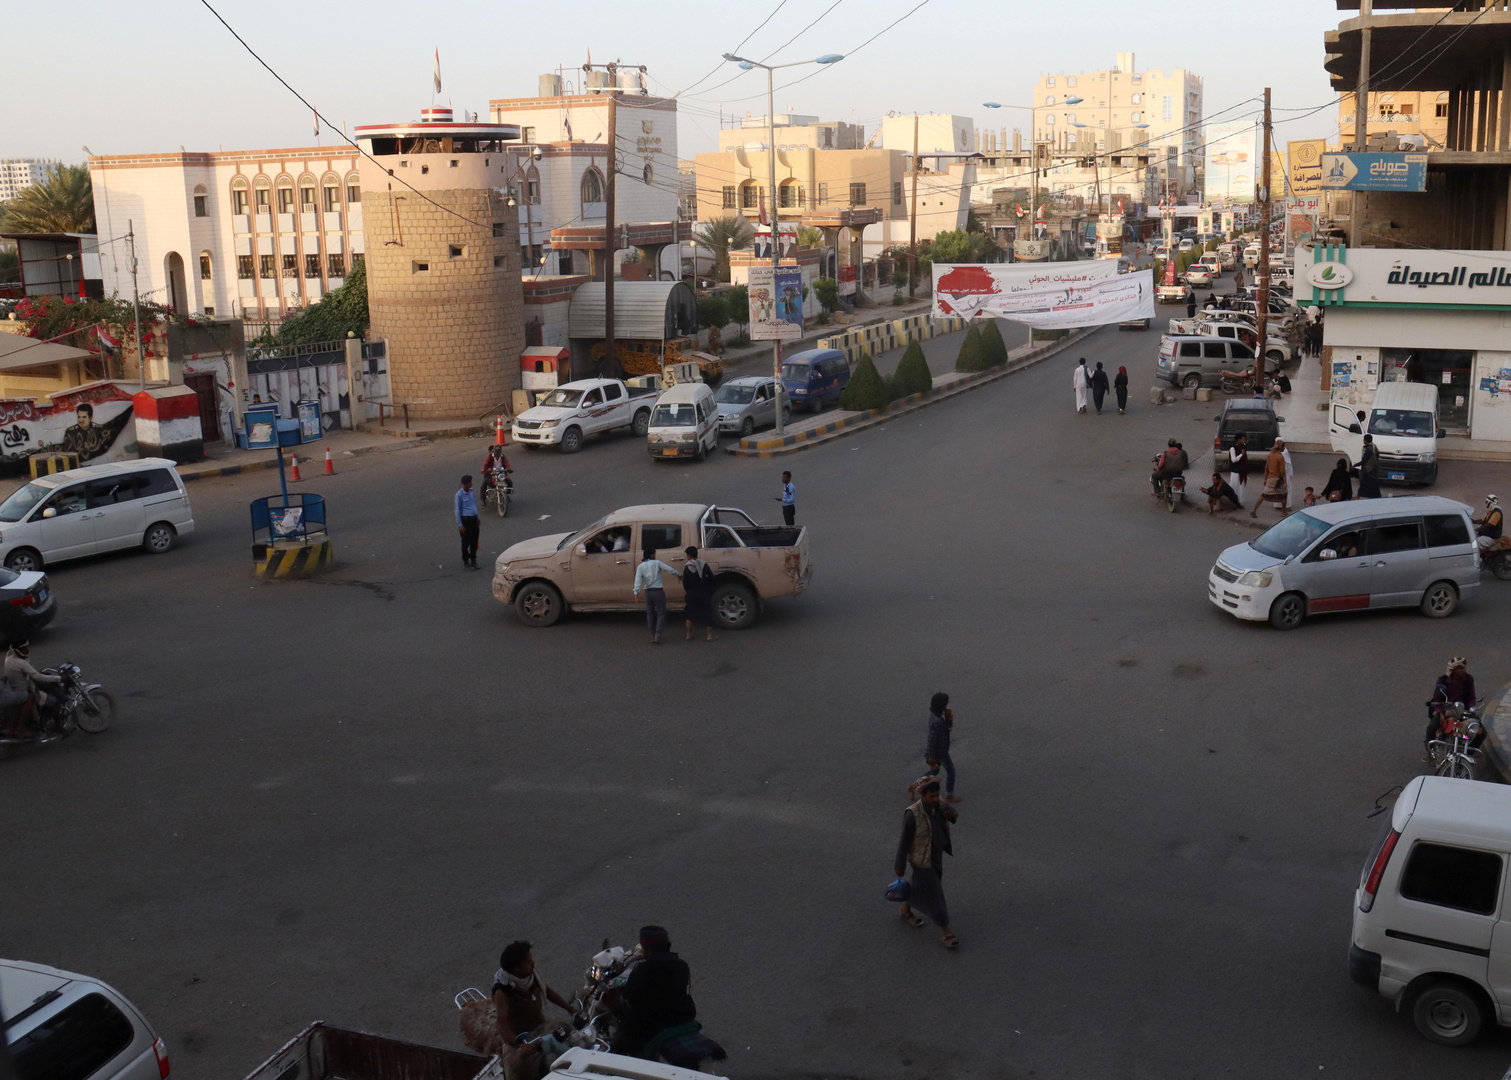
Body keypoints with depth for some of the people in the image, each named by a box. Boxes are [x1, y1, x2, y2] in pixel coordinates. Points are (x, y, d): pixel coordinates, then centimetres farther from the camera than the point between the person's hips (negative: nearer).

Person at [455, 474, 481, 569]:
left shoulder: (472, 491, 6)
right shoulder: (459, 495, -13)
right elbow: (457, 511, -10)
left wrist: (477, 518, 21)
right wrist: (460, 525, -12)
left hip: (474, 519, 6)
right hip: (465, 520, -6)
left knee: (474, 541, 11)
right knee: (466, 542, 3)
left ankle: (473, 560, 25)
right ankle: (466, 561, 15)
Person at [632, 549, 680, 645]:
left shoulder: (640, 566, 1)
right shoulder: (657, 563, -5)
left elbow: (638, 579, -11)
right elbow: (670, 570, -8)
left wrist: (636, 591, -19)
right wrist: (678, 575, 9)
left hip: (648, 592, 3)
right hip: (658, 591, -3)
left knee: (650, 614, 16)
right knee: (661, 613, 3)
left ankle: (653, 636, 20)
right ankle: (657, 635, -9)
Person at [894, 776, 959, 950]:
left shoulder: (939, 805, -13)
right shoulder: (913, 814, -31)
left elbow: (953, 818, 5)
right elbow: (905, 841, -21)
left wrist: (952, 814, -21)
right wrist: (900, 865, -14)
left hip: (936, 856, 7)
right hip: (922, 860, -7)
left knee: (919, 884, 28)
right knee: (934, 896, 4)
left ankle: (906, 910, 54)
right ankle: (946, 933, 17)